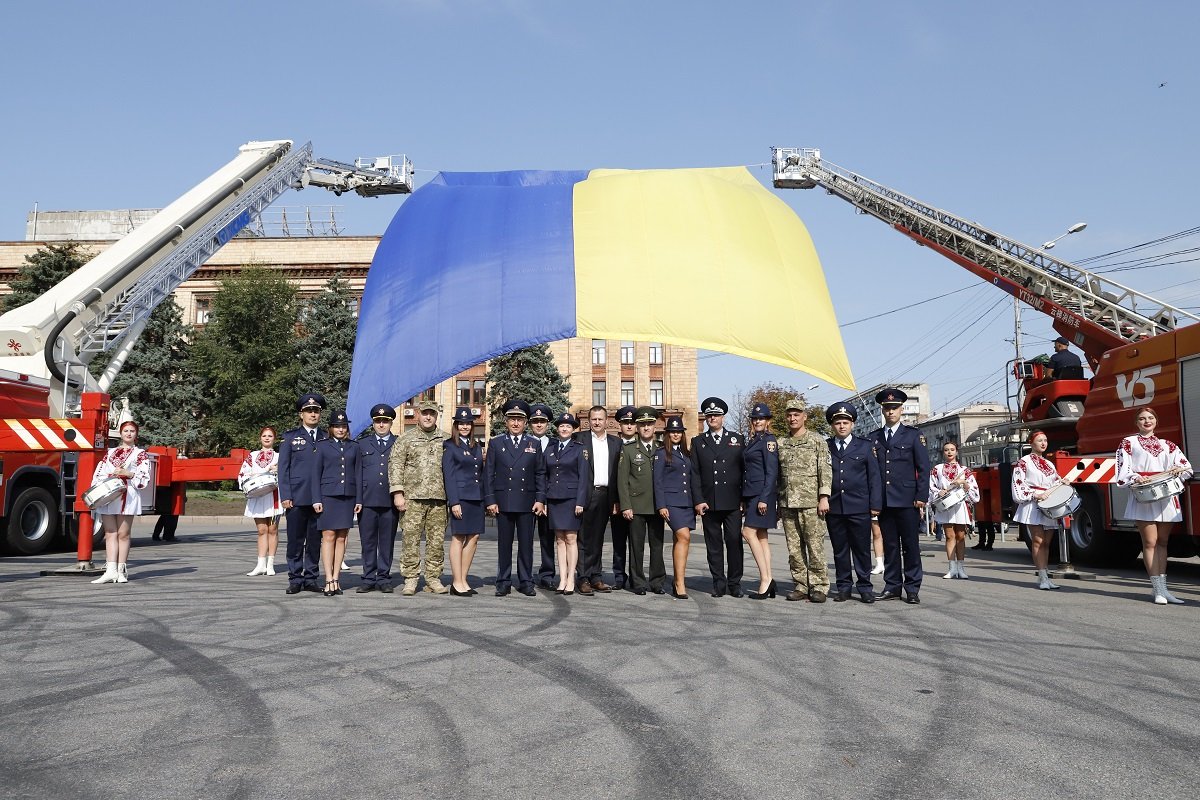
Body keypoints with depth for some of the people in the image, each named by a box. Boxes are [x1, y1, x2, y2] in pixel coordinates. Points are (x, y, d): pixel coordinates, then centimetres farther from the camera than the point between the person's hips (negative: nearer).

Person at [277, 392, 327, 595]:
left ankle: (310, 578, 13)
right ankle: (295, 579, 10)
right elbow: (283, 469, 4)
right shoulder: (290, 437, 8)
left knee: (315, 540, 5)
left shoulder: (326, 439, 12)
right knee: (295, 540, 1)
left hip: (319, 499, 2)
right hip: (297, 498, -2)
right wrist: (285, 496, -5)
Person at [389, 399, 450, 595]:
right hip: (413, 497, -2)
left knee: (437, 540, 4)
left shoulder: (445, 440, 12)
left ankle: (433, 579, 13)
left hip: (439, 498, 2)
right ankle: (410, 579, 6)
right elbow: (395, 465, 1)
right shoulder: (406, 438, 6)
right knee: (410, 539, -3)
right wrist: (397, 493, -7)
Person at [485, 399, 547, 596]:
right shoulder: (495, 443, 7)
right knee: (504, 544, 4)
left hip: (527, 502, 1)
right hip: (503, 502, -1)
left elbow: (540, 474, 9)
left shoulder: (534, 444, 10)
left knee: (526, 543, 4)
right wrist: (490, 500, -3)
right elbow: (489, 474, 4)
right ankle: (503, 582, 11)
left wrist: (540, 499, 0)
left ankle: (526, 582, 12)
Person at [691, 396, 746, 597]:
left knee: (734, 541, -2)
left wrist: (744, 498, 1)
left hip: (733, 503, -1)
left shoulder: (737, 439, 10)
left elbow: (745, 470, 8)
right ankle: (719, 583, 10)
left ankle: (734, 583, 7)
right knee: (714, 544, 3)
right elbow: (694, 474, 6)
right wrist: (698, 500, -3)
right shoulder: (698, 442, 11)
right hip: (709, 503, 1)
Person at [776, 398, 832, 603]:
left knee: (815, 546, -5)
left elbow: (825, 470, -2)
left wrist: (824, 497, -10)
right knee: (794, 548, 5)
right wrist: (777, 503, 14)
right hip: (787, 504, 4)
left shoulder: (817, 440, 3)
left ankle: (819, 587, 3)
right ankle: (801, 586, 13)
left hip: (811, 503, -4)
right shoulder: (781, 443, 15)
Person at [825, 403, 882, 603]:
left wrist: (875, 505, -2)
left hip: (859, 507, -1)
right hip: (833, 508, 1)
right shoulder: (825, 448, 9)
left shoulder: (865, 446, 7)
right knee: (839, 549, 7)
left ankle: (864, 587, 10)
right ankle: (843, 587, 15)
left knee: (862, 549, 2)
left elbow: (874, 477, 5)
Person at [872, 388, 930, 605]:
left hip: (907, 500, -3)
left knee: (911, 546, 0)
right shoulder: (875, 438, 12)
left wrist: (921, 497, -7)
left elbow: (924, 468, 1)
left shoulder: (913, 435, 5)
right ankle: (892, 587, 13)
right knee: (890, 545, 7)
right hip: (884, 502, 3)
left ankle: (912, 589, 6)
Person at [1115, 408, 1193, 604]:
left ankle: (1163, 588, 9)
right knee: (1150, 542, -7)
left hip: (1166, 497, 4)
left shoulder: (1166, 445, 19)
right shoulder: (1128, 443, 8)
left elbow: (1187, 466, 11)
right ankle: (1158, 590, -7)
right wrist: (1135, 478, -19)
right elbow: (1122, 471, 0)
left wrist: (1178, 469, -11)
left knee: (1162, 542, 6)